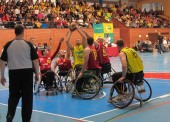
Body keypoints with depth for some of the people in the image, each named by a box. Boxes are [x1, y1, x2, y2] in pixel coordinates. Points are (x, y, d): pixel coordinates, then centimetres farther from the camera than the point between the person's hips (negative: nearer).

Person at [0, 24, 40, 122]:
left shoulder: (8, 45, 0)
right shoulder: (28, 44, -4)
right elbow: (35, 60, -4)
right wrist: (37, 74, 7)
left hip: (13, 73, 2)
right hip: (27, 72, -2)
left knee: (13, 96, 15)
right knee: (27, 96, 8)